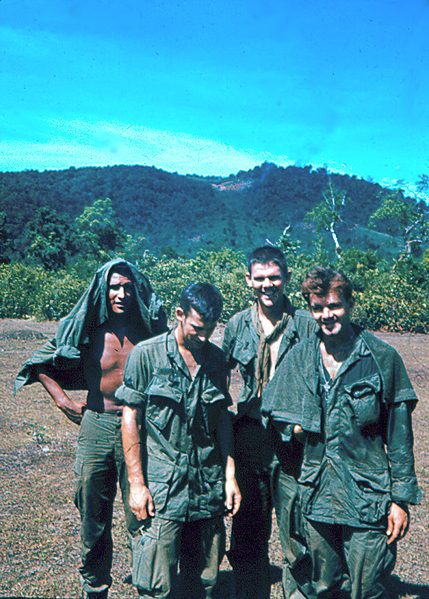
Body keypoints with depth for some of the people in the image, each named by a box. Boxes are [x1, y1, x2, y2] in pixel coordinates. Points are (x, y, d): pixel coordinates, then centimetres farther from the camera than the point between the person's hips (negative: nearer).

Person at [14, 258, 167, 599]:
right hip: (96, 429, 1)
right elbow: (41, 363, 12)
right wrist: (62, 400, 3)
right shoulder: (86, 330, -2)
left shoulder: (151, 330, -2)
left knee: (141, 515, 2)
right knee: (93, 516, 12)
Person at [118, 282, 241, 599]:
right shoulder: (146, 354, -7)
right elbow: (131, 419, -5)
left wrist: (230, 475, 7)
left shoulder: (216, 358, 6)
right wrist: (136, 484, -7)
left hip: (208, 487, 4)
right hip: (161, 489, -4)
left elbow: (222, 418, 12)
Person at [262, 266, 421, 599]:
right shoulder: (300, 357, 2)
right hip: (317, 497, 4)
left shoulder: (383, 358, -7)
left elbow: (400, 436, -4)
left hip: (368, 502, -3)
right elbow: (281, 417, 14)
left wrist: (401, 499, -5)